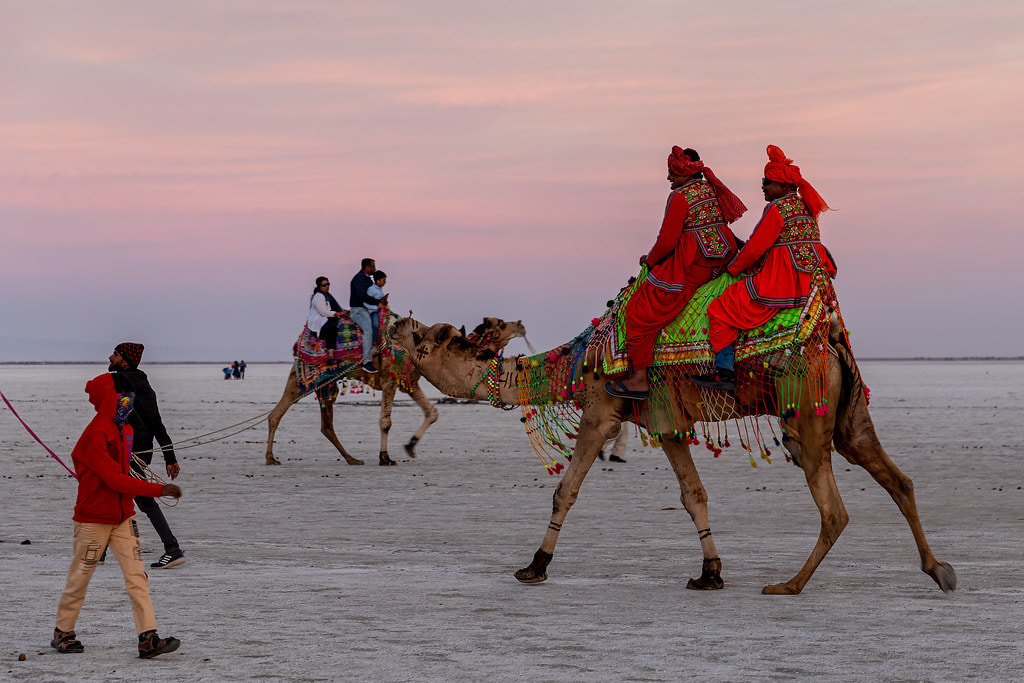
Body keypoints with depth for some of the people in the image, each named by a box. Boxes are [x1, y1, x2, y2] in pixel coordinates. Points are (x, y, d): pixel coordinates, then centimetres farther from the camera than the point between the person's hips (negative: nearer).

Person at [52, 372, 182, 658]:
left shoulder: (125, 430, 7)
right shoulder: (94, 436, -20)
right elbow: (115, 479, -26)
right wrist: (158, 489, -29)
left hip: (123, 516, 7)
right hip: (93, 519, -7)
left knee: (137, 576, -4)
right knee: (79, 578, 7)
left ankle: (148, 638, -8)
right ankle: (63, 633, 25)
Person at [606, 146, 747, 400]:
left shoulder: (680, 196, -14)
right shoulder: (713, 188, 11)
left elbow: (668, 240, -15)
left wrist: (650, 259, 4)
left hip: (692, 263, -10)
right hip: (721, 255, 10)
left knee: (642, 311, -5)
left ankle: (639, 379, -10)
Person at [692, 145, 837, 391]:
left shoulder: (778, 207, -13)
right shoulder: (805, 207, 15)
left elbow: (756, 246, -12)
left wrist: (732, 268, 3)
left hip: (780, 282, -10)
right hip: (807, 280, 10)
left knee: (720, 309, -6)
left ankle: (725, 372, -11)